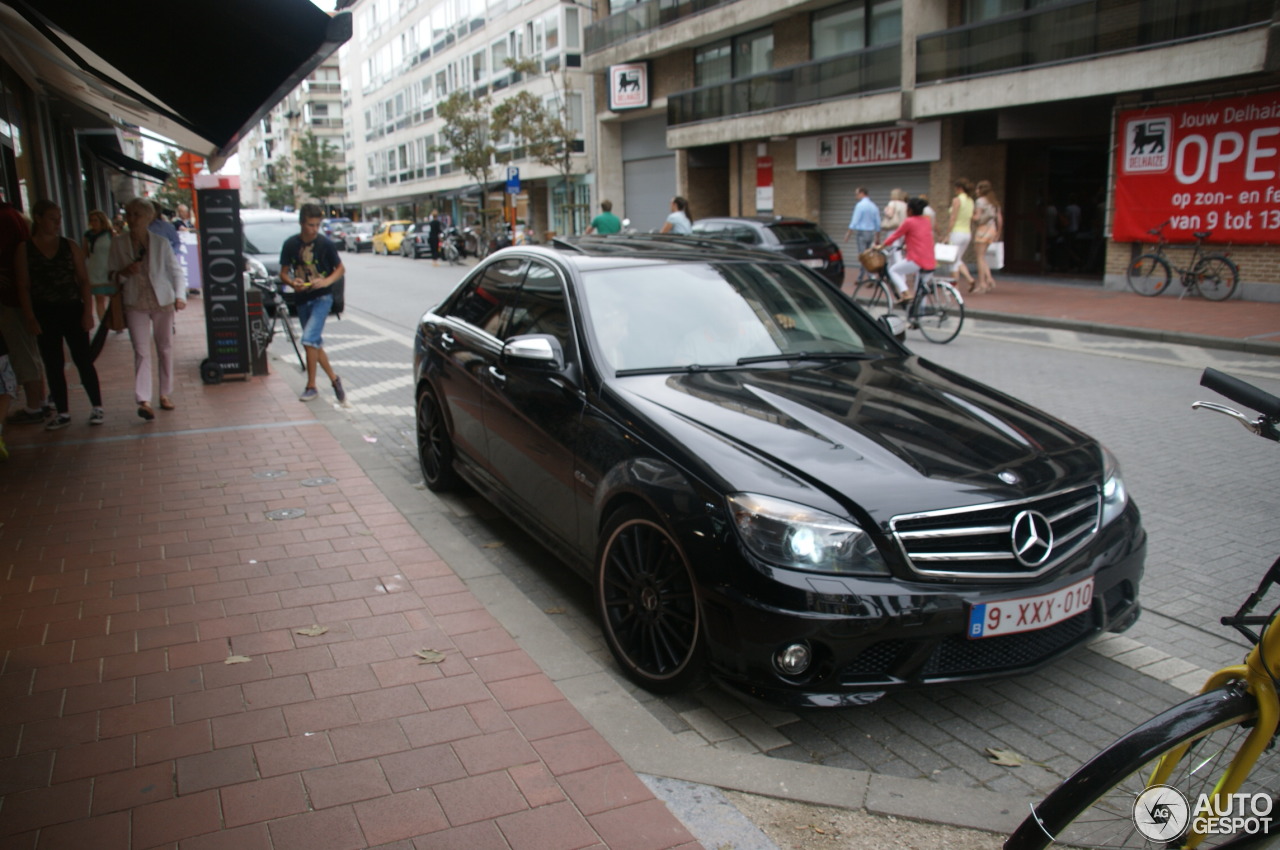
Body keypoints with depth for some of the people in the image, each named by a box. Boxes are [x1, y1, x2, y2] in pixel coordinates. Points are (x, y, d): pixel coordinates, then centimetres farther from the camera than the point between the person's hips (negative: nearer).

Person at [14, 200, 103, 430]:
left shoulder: (70, 246, 4)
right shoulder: (25, 250, 1)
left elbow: (84, 281, 3)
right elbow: (23, 286, -1)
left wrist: (88, 311, -5)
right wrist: (30, 318, -8)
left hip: (72, 310, 0)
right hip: (44, 314, 0)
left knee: (83, 360, 0)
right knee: (53, 365, 7)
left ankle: (97, 408, 10)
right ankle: (62, 413, 16)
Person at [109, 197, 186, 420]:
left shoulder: (161, 243, -2)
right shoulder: (118, 243, 1)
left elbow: (176, 270, 0)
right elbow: (114, 275, 7)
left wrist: (180, 295, -14)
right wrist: (125, 272, -16)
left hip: (162, 302, 0)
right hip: (135, 304, 0)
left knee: (165, 349, 8)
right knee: (141, 351, -10)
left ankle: (165, 394, 22)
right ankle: (143, 400, -16)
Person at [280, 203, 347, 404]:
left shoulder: (325, 244, -6)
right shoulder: (290, 244, 1)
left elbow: (340, 269, 2)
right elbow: (283, 273, 7)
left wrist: (326, 281, -16)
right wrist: (292, 282, -15)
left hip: (322, 297, -4)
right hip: (302, 299, 4)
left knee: (309, 339, -17)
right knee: (315, 343, 10)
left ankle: (311, 386, -7)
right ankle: (334, 379, 25)